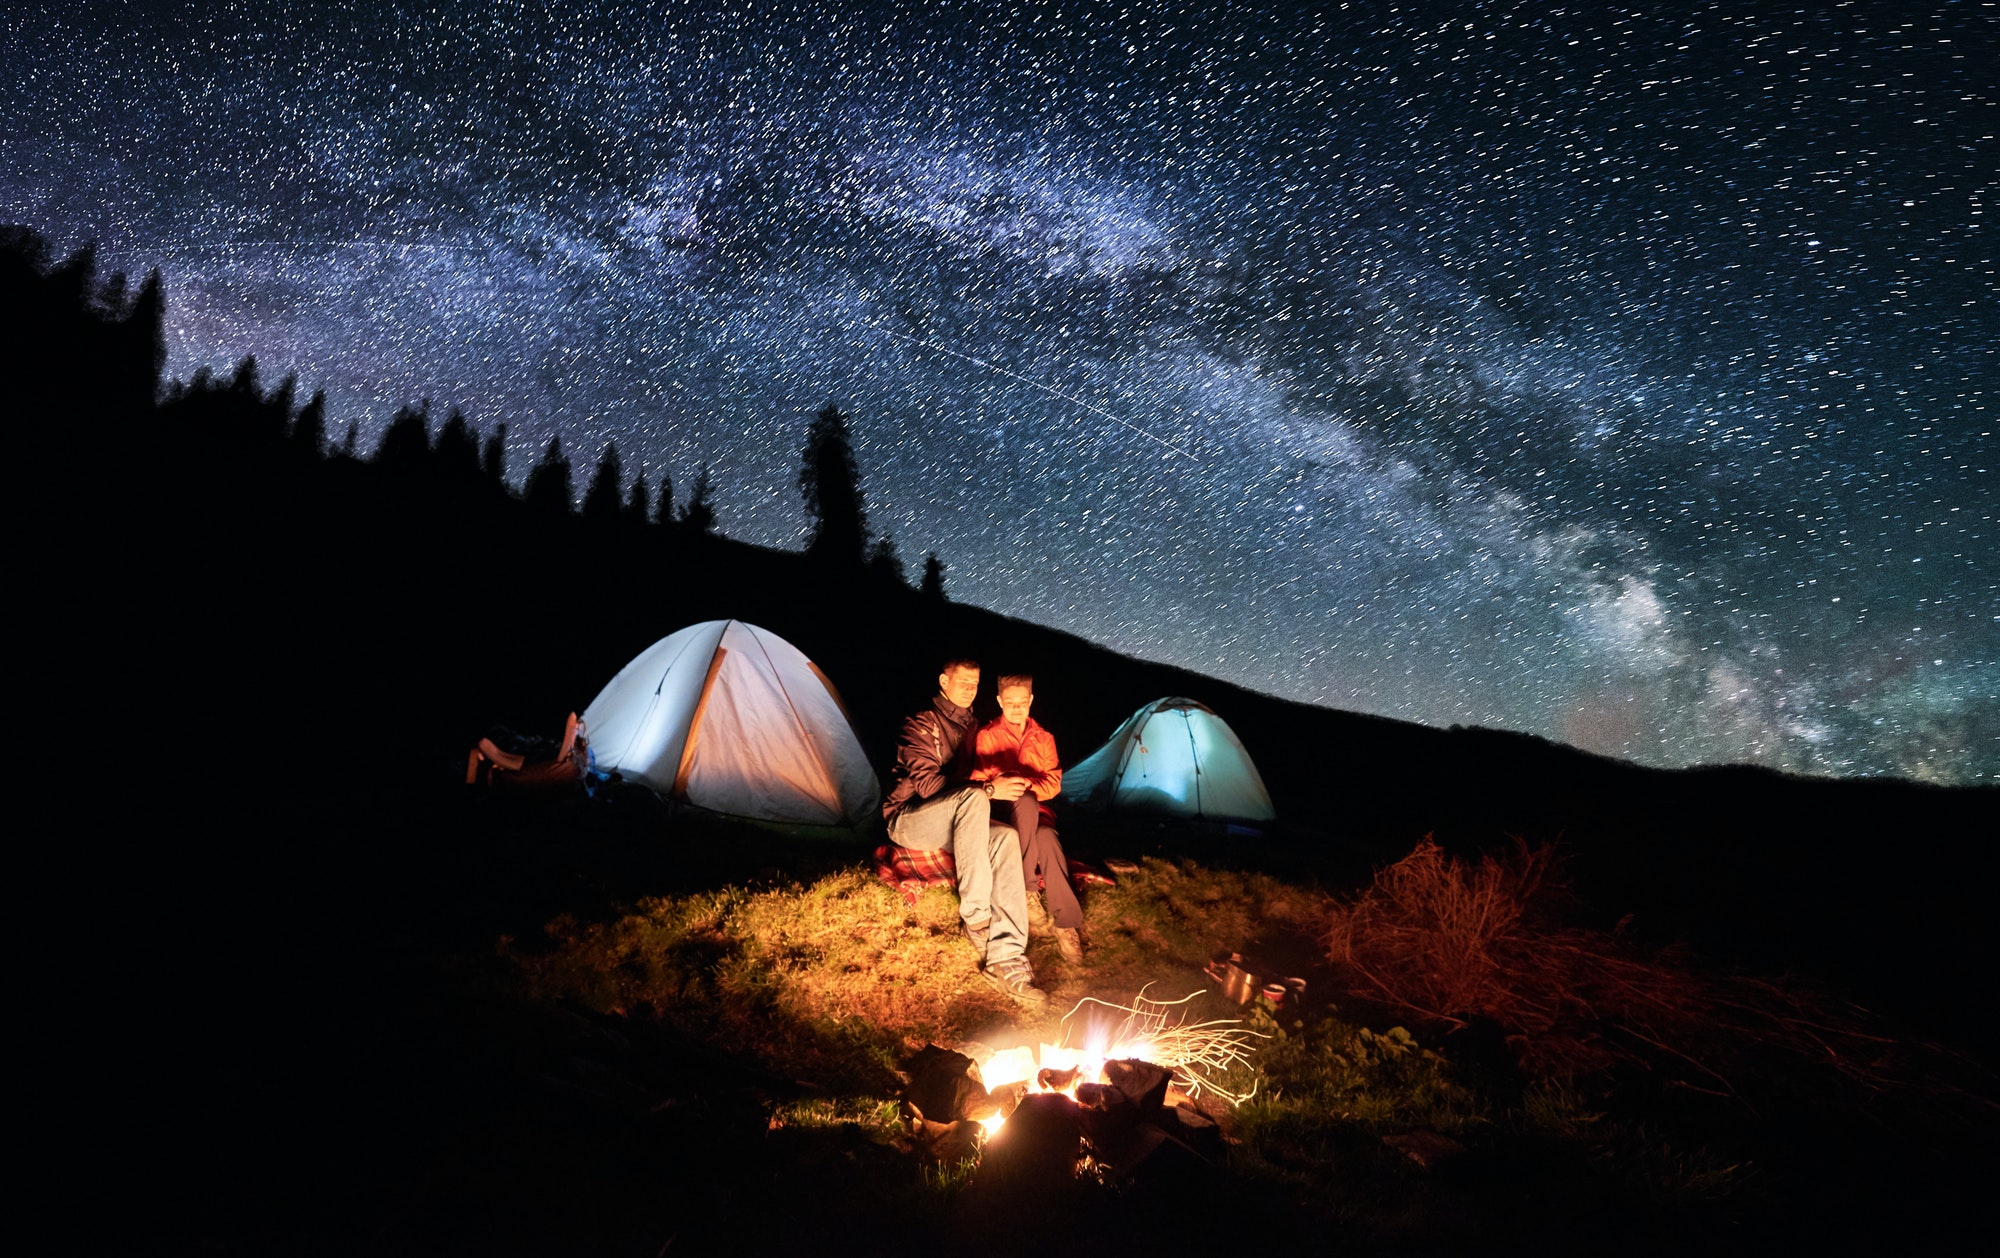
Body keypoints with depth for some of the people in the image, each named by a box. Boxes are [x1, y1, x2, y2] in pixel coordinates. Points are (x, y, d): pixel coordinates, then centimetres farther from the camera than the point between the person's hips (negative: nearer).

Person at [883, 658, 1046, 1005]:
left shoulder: (968, 725, 15)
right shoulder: (922, 725, -10)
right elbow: (926, 784, -21)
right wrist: (988, 790, -24)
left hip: (947, 825, 7)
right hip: (906, 821, -6)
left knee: (1005, 838, -26)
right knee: (972, 799, -36)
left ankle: (1005, 957, -35)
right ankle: (975, 916, -29)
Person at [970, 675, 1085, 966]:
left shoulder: (1044, 739, 12)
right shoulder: (987, 736, 3)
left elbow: (1053, 782, 3)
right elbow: (977, 781, -4)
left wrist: (1028, 786, -17)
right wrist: (995, 788, -27)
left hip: (1036, 811, 2)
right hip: (1000, 811, -2)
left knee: (1046, 836, -36)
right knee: (1026, 803, -39)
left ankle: (1066, 924, -33)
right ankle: (1026, 890, -33)